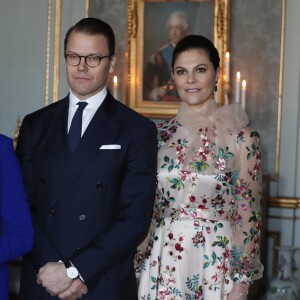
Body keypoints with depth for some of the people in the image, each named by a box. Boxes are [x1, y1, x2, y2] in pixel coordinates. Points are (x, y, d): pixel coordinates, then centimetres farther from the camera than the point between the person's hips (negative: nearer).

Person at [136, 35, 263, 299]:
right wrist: (139, 269, 6)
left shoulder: (241, 137, -4)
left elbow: (248, 213, -4)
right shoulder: (159, 135, 4)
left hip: (217, 263, -2)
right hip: (162, 264, 3)